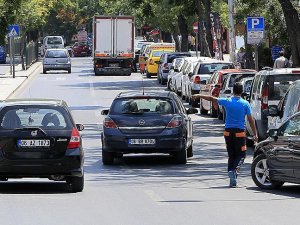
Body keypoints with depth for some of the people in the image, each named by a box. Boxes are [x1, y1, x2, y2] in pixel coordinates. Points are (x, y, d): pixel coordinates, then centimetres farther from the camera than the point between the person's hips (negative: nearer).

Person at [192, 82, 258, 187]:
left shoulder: (227, 101, -1)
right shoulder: (245, 104, -5)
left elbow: (212, 98, 10)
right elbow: (251, 120, -4)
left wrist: (199, 96, 24)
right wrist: (255, 134, 2)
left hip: (228, 131, 2)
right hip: (240, 132, -2)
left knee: (231, 155, 12)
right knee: (241, 155, 3)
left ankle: (231, 171, 5)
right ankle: (235, 170, -23)